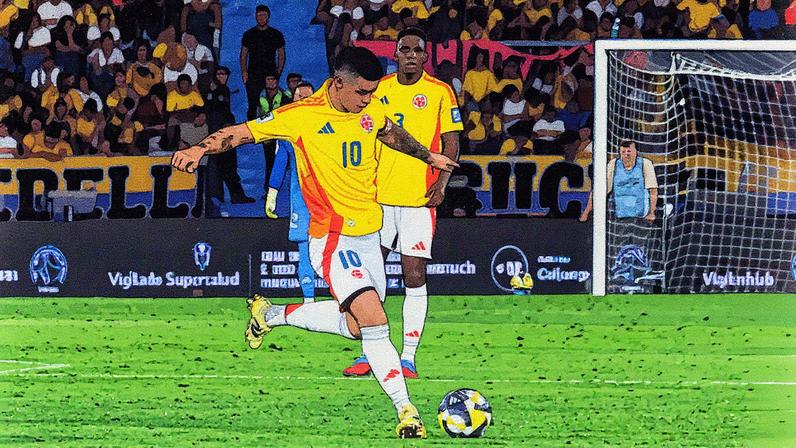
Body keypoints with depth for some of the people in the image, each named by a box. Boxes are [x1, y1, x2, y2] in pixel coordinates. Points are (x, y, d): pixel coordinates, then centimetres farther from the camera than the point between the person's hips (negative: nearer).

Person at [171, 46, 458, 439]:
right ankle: (405, 409, -15)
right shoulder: (303, 116, -14)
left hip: (368, 236, 8)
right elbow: (241, 132, -11)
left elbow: (392, 134, 28)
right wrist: (201, 149, -28)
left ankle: (272, 314, 36)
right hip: (332, 239, -8)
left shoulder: (371, 112, 4)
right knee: (374, 321, -20)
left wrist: (428, 156, 40)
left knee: (354, 326, 17)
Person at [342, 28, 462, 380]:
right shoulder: (378, 89, 9)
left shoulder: (440, 92, 1)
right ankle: (369, 354, 11)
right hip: (378, 196, 3)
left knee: (415, 277, -5)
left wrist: (441, 182, -11)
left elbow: (451, 143, 3)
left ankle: (408, 357, 1)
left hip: (419, 198, -3)